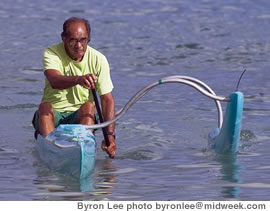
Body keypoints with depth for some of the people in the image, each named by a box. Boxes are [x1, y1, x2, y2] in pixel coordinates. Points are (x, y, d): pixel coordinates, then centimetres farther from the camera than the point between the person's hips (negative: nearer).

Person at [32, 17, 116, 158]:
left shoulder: (98, 59, -6)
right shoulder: (51, 54, -11)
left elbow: (107, 99, -9)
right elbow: (54, 81, -33)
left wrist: (110, 135, -22)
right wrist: (78, 79, -55)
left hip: (81, 116, 1)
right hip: (53, 115, -1)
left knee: (89, 106, -28)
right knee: (45, 107, -31)